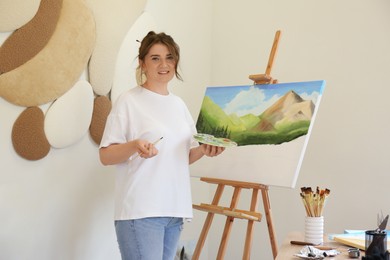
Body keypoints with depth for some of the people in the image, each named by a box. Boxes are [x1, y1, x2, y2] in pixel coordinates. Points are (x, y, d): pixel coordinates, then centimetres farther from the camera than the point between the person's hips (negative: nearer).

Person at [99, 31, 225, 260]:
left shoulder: (179, 104, 15)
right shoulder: (129, 101, -4)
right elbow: (105, 155, -6)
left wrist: (203, 150, -1)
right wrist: (135, 146, -24)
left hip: (174, 209, 7)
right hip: (141, 210, -6)